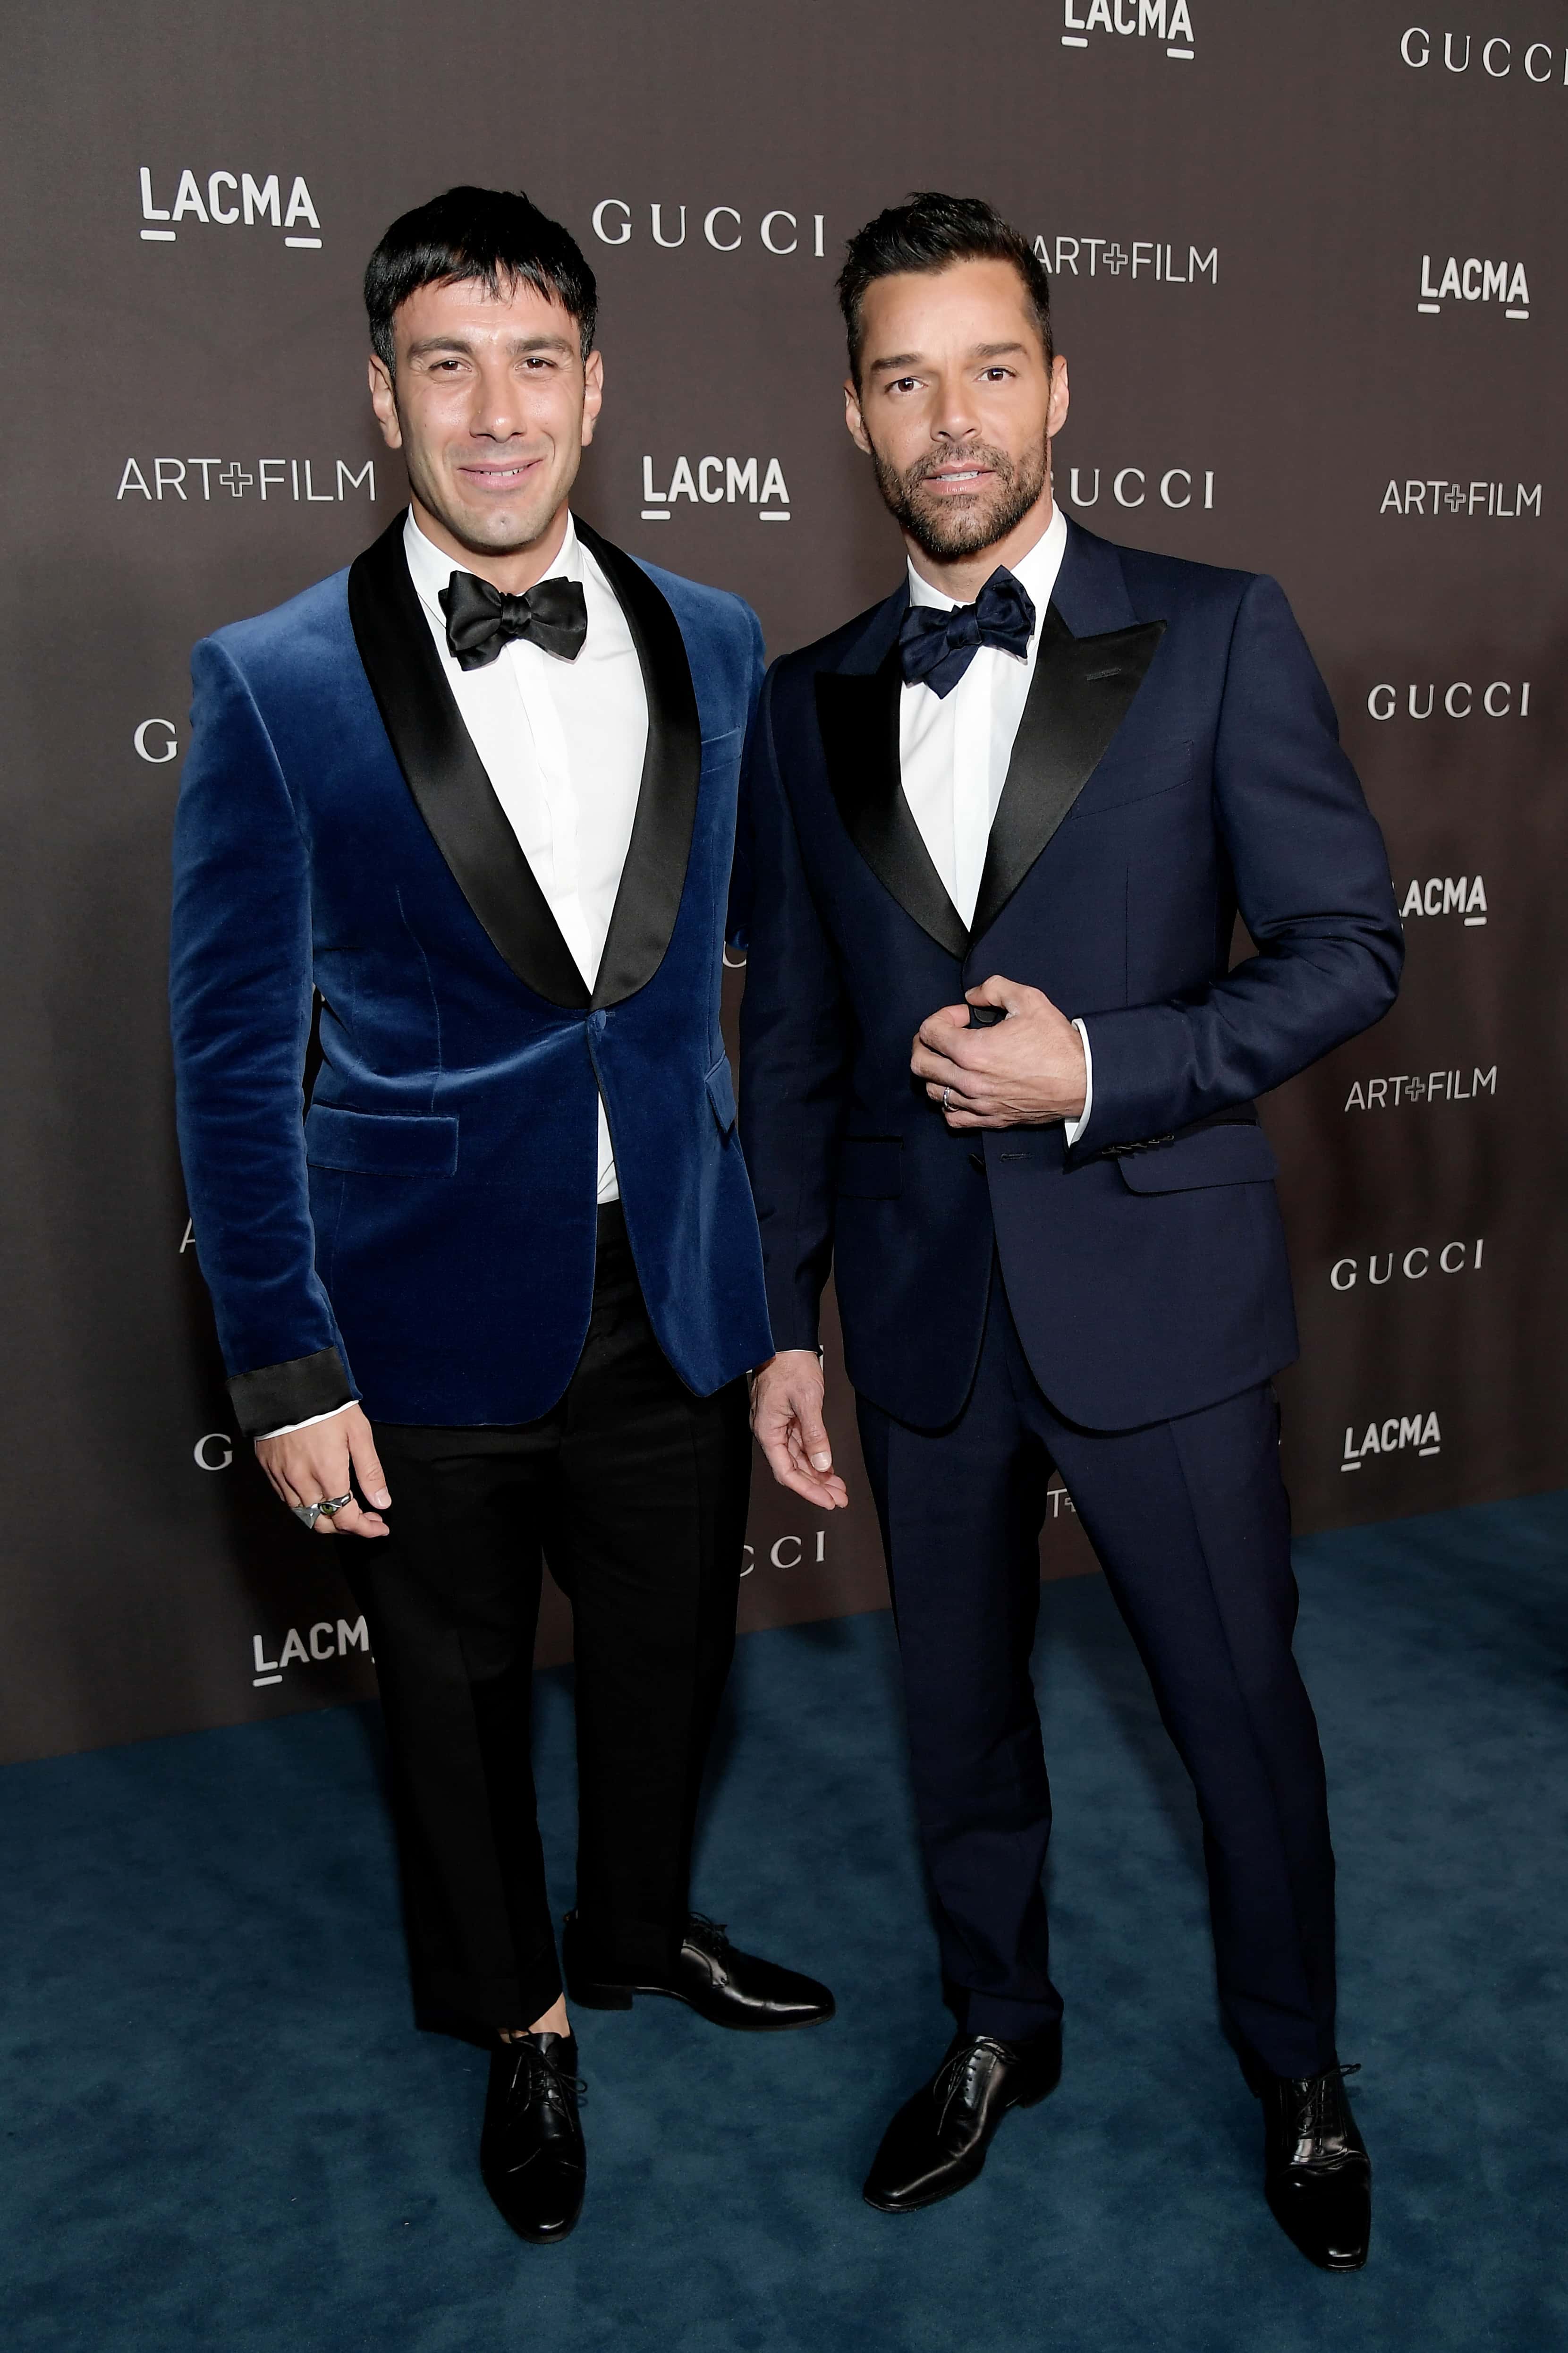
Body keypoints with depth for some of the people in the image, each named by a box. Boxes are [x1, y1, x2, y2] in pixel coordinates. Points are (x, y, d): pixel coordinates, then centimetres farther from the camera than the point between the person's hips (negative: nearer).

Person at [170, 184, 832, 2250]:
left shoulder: (714, 649, 1)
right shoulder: (275, 684, -10)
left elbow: (760, 959, 8)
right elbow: (234, 1057, -8)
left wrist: (782, 1241, 7)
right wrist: (284, 1367, -10)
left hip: (675, 1291, 3)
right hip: (437, 1312, -3)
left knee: (669, 1655, 21)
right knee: (459, 1695, 17)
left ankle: (642, 1935, 51)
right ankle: (519, 2021, 44)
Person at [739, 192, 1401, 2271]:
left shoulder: (1217, 636, -4)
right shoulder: (809, 705, 5)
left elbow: (1349, 947, -6)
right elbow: (791, 1041, 8)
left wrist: (1098, 1068, -19)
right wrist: (782, 1325, 6)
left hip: (1157, 1295, -3)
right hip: (920, 1313, 3)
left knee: (1242, 1711, 12)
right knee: (959, 1710, 18)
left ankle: (1298, 2073, 39)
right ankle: (999, 2032, 43)